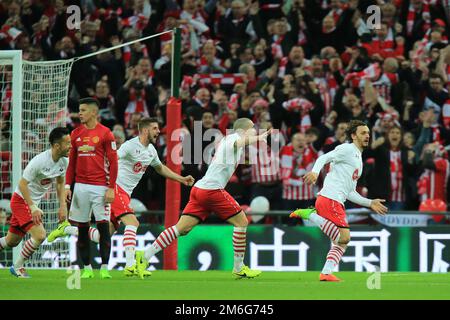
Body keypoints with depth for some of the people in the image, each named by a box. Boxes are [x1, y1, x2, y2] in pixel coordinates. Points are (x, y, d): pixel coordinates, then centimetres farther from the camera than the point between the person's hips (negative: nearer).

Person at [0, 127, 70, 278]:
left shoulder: (64, 161, -3)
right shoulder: (40, 161, -28)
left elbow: (60, 183, 14)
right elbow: (22, 184, -24)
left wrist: (63, 206, 6)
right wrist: (33, 208, -28)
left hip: (33, 202, 8)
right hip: (21, 201, -8)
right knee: (40, 235, -20)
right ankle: (17, 267, -2)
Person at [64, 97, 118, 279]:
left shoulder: (105, 133, -3)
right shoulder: (76, 134, 11)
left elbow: (113, 163, -4)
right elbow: (72, 162, 15)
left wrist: (111, 188, -10)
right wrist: (68, 185, 7)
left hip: (100, 187, -4)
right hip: (80, 187, 5)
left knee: (103, 226, -7)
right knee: (82, 228, 4)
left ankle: (104, 268, -4)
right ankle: (87, 268, 11)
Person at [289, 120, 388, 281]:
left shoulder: (358, 159, 28)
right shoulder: (347, 149, 0)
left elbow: (350, 193, 29)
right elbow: (323, 158, -13)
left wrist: (370, 203, 26)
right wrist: (315, 172, -33)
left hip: (337, 202, 10)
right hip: (330, 199, -10)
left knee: (342, 242, 7)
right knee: (344, 237, -18)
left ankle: (326, 273, 1)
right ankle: (310, 214, -13)